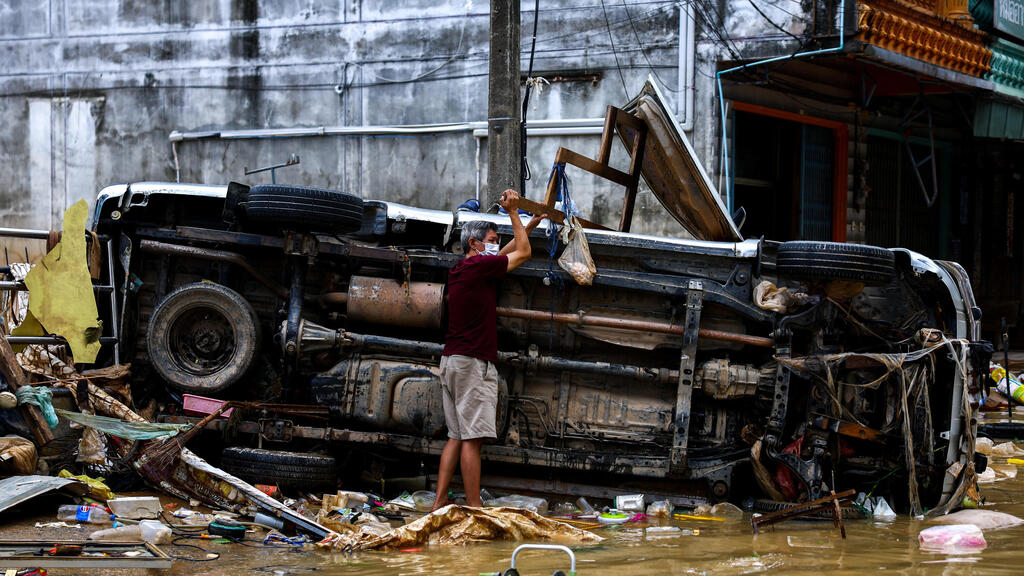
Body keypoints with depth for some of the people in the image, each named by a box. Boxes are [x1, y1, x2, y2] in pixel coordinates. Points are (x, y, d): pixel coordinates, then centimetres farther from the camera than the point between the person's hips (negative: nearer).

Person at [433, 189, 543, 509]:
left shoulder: (458, 271, 18)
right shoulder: (480, 267, -8)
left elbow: (502, 255, 33)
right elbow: (523, 253, 3)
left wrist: (529, 226, 37)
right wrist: (513, 213, 13)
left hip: (451, 360, 9)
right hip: (473, 362, -9)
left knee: (457, 435, 8)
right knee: (472, 437, -9)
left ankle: (440, 502, 5)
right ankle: (474, 507, -10)